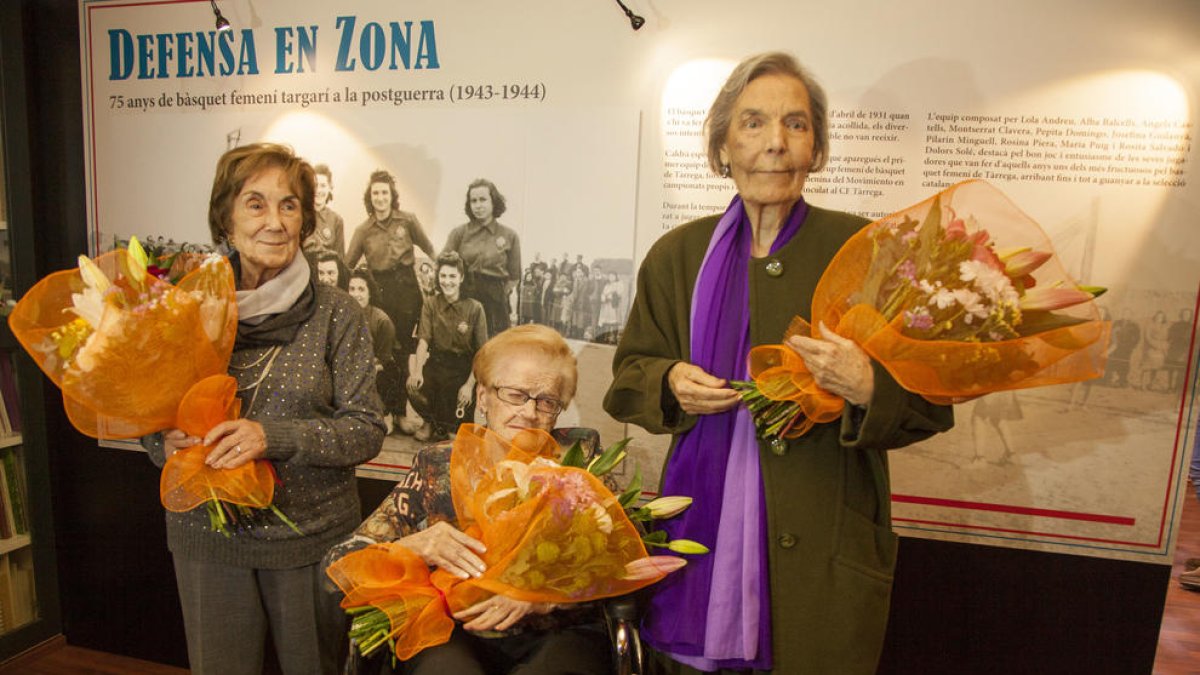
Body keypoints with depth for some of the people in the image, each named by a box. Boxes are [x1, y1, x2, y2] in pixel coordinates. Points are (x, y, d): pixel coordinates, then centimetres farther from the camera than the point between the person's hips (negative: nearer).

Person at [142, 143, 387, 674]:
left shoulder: (336, 313, -8)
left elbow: (367, 431, -11)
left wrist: (274, 436, -24)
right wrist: (164, 441, -13)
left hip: (312, 534, -2)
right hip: (206, 533, 2)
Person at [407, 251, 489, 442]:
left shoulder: (475, 308, -10)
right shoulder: (430, 306, -2)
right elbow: (423, 341, -12)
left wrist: (470, 384, -16)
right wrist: (417, 370, -29)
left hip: (464, 369, -2)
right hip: (436, 363, 2)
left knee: (458, 423, -6)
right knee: (414, 386, -27)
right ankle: (431, 422, 6)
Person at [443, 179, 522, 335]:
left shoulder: (510, 236, 4)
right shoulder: (458, 233, 5)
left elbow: (514, 276, 8)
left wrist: (502, 295, -3)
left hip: (495, 302, 0)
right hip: (463, 299, 0)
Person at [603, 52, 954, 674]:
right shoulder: (677, 254, 5)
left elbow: (931, 400, -3)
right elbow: (629, 371, 12)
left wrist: (868, 388, -23)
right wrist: (669, 383, -9)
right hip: (701, 531, 3)